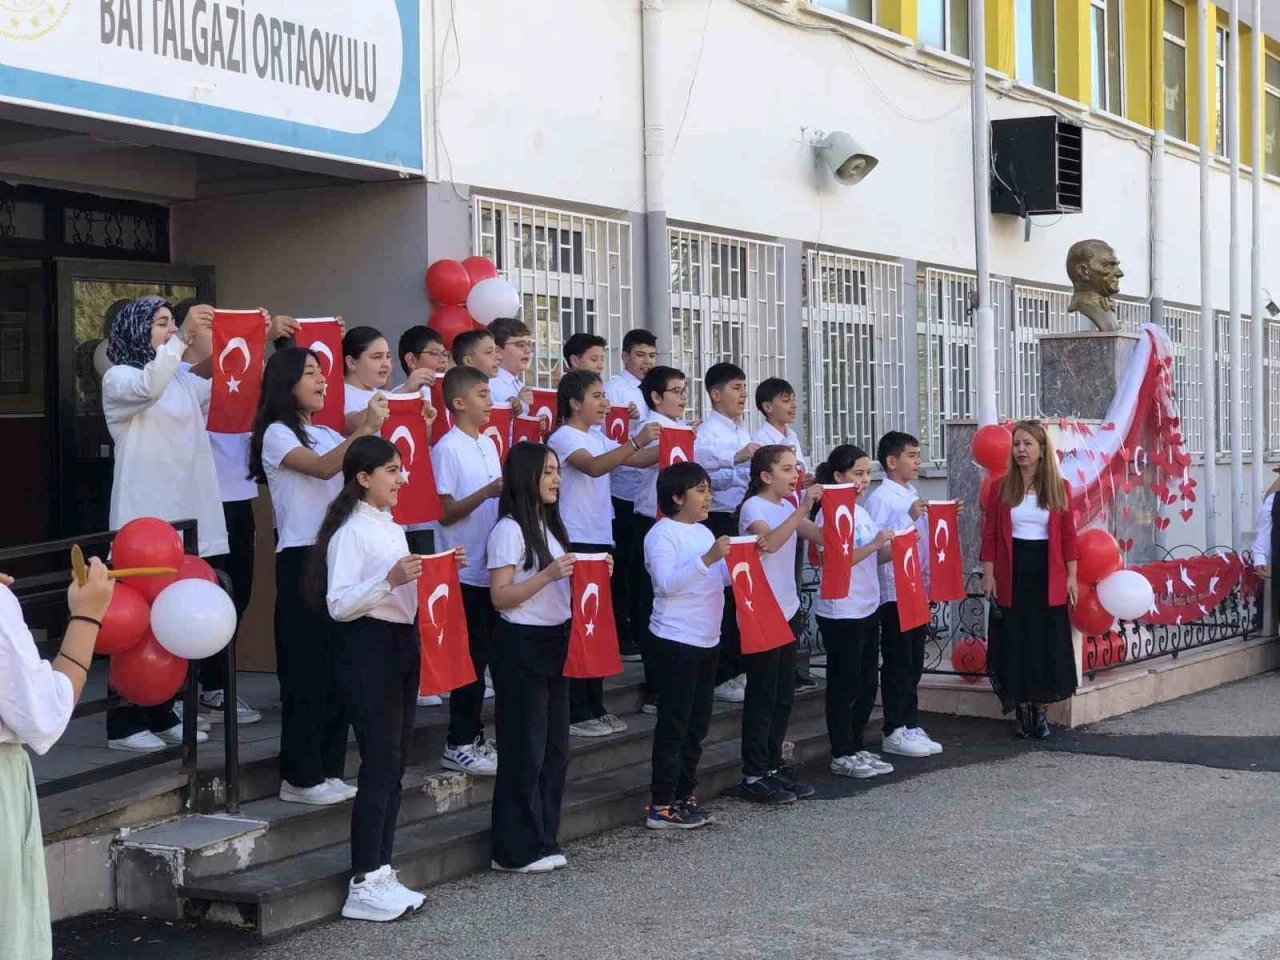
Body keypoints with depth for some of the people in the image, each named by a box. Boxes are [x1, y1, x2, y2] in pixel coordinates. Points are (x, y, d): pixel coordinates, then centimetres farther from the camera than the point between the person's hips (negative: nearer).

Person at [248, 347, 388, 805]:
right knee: (305, 667, -4)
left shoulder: (328, 434, 18)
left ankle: (329, 769, 16)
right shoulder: (276, 434, -4)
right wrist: (366, 429, -27)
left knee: (338, 664, 8)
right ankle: (300, 776, 4)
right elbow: (322, 468, -21)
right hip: (301, 558, -7)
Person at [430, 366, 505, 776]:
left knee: (487, 654, 12)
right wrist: (487, 492, -25)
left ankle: (473, 737, 21)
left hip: (493, 566, 8)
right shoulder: (447, 449, -11)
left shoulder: (488, 444, 12)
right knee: (472, 658, -3)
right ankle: (459, 745, 6)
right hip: (465, 569, -7)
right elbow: (445, 512, -14)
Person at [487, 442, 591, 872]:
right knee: (525, 749, -3)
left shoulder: (550, 525, 14)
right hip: (522, 645, -9)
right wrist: (547, 575, -26)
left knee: (555, 746, 11)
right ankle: (516, 850, 5)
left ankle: (543, 840, 19)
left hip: (555, 641, 9)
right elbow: (500, 597, -17)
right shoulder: (509, 530, -12)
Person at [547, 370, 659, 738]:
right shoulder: (563, 438, -11)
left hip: (601, 540, 8)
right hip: (575, 542, -8)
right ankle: (577, 713, 1)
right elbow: (594, 467, -28)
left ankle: (595, 707, 19)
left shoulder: (599, 437, 14)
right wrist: (637, 440, -38)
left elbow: (637, 459, 11)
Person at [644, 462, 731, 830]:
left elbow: (721, 576, 17)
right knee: (674, 724, -6)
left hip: (706, 640, 8)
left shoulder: (704, 532, 14)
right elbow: (666, 583, -23)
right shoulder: (662, 534, -11)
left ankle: (683, 796, 21)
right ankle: (661, 806, -2)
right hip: (675, 641, -8)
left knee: (697, 724, 12)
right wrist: (707, 559, -29)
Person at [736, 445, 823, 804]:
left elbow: (822, 537, 5)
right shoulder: (753, 507, -12)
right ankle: (753, 777, 2)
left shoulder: (788, 507, 11)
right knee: (762, 696, -4)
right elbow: (771, 542, -30)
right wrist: (804, 508, -34)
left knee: (783, 695, 11)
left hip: (787, 610, 8)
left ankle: (773, 767, 20)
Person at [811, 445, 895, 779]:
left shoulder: (861, 512, 12)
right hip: (840, 612, -8)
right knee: (845, 685, 0)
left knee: (867, 682, 14)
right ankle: (841, 755, 9)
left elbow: (874, 558, 15)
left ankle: (857, 747, 25)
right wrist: (875, 544, -25)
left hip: (867, 608, 9)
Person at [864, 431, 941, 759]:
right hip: (894, 592, -8)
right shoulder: (880, 498, -11)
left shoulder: (913, 497, 13)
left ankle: (911, 726, 21)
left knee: (914, 663, 13)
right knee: (897, 663, -1)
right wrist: (909, 520, -23)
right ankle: (895, 732, 7)